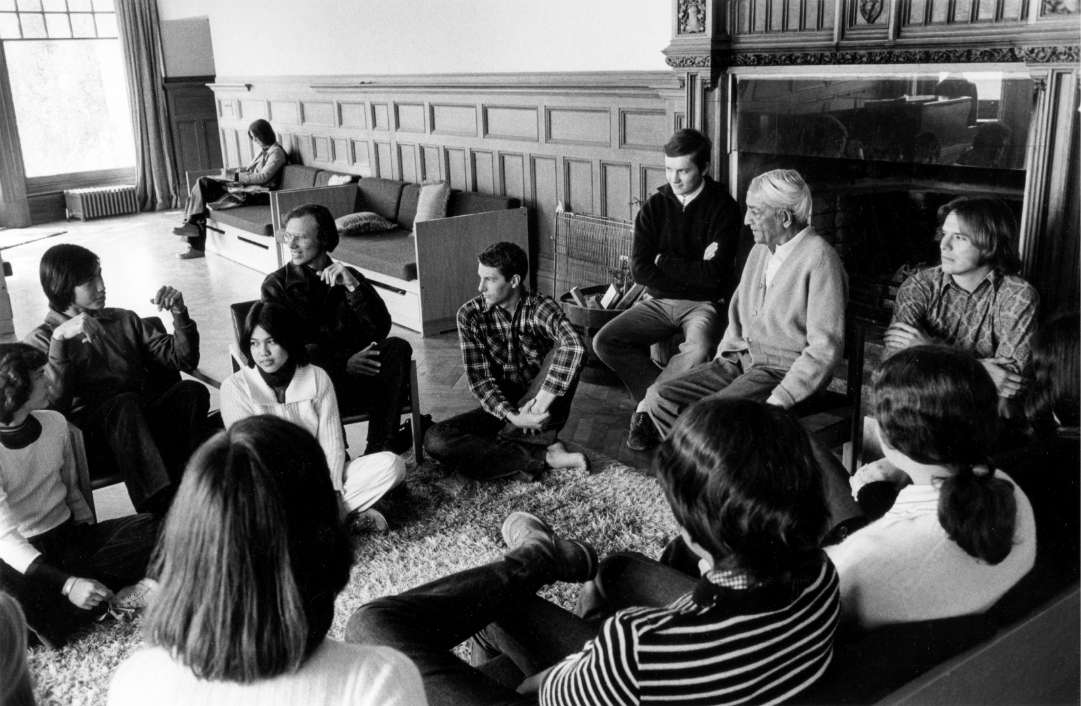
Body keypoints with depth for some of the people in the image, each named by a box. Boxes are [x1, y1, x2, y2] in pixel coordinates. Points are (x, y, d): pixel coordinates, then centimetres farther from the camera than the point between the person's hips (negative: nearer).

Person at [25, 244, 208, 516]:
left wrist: (180, 314, 2)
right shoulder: (41, 340, 10)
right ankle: (161, 509, -49)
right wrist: (59, 339, -20)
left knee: (192, 391, -26)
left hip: (146, 424, 4)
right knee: (124, 403, -37)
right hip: (91, 439, -4)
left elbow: (183, 360, 18)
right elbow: (52, 404, -9)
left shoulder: (124, 320, 23)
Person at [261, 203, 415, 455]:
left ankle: (378, 450, -27)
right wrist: (344, 363, -17)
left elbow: (380, 330, 0)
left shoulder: (348, 276, 13)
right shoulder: (276, 284, 7)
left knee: (397, 348, -24)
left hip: (353, 368, 3)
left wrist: (353, 286, -14)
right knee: (313, 353, -36)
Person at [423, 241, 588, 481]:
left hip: (540, 410, -2)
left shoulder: (541, 308, -13)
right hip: (500, 408, 2)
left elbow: (574, 346, -35)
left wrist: (541, 402, -38)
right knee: (435, 440, -24)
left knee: (565, 352, -29)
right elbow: (480, 381, -12)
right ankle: (544, 455, -26)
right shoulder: (470, 315, -8)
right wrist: (513, 416, -27)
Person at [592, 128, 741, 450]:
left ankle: (646, 406, -13)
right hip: (660, 301, 4)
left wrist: (665, 261, -7)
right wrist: (693, 271, -11)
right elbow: (641, 270, -5)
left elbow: (714, 275, -16)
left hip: (704, 303, -4)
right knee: (604, 342, -16)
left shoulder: (722, 207, -7)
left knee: (698, 352, -35)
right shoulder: (655, 207, 4)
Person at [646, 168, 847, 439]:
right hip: (742, 361, 8)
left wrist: (781, 399, -22)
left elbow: (825, 346, -18)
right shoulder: (760, 250, 13)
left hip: (785, 372, -8)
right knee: (659, 396, -7)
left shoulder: (819, 258, -14)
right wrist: (720, 363, 7)